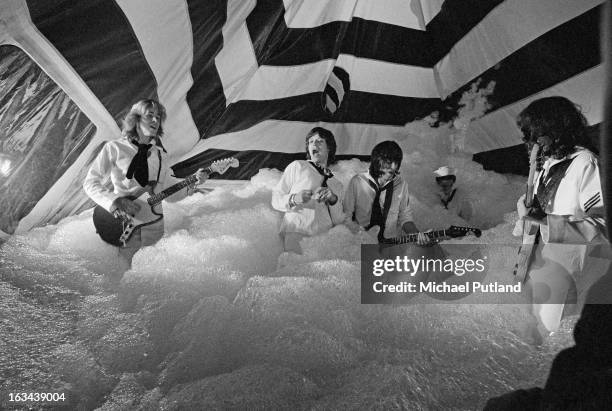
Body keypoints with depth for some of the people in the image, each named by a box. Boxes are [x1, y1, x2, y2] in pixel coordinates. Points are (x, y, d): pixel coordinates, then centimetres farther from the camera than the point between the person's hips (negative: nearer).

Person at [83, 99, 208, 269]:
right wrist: (115, 202, -17)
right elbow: (91, 183, -3)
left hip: (153, 225, 4)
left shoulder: (160, 155, 12)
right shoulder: (115, 148, -1)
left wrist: (192, 183, -3)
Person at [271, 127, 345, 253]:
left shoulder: (336, 184, 24)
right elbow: (275, 199, 8)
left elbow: (338, 221, 14)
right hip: (296, 232, -4)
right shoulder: (297, 166, 14)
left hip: (324, 236, 4)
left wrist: (333, 199, -3)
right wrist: (293, 199, -12)